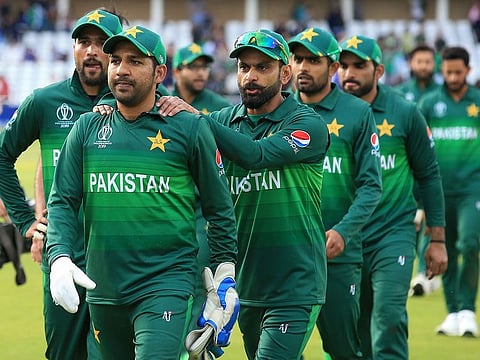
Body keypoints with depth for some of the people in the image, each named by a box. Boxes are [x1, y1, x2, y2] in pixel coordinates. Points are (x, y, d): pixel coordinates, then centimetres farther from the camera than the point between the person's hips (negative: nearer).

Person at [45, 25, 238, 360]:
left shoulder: (190, 128, 1)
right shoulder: (88, 128, 9)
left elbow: (219, 207, 7)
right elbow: (63, 202, 6)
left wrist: (224, 276, 5)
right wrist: (59, 258, -10)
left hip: (167, 284, -4)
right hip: (103, 289, 4)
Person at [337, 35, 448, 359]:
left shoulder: (404, 113, -2)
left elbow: (428, 175, 5)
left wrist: (437, 240, 4)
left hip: (393, 233, -2)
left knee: (388, 316, -19)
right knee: (356, 333, 7)